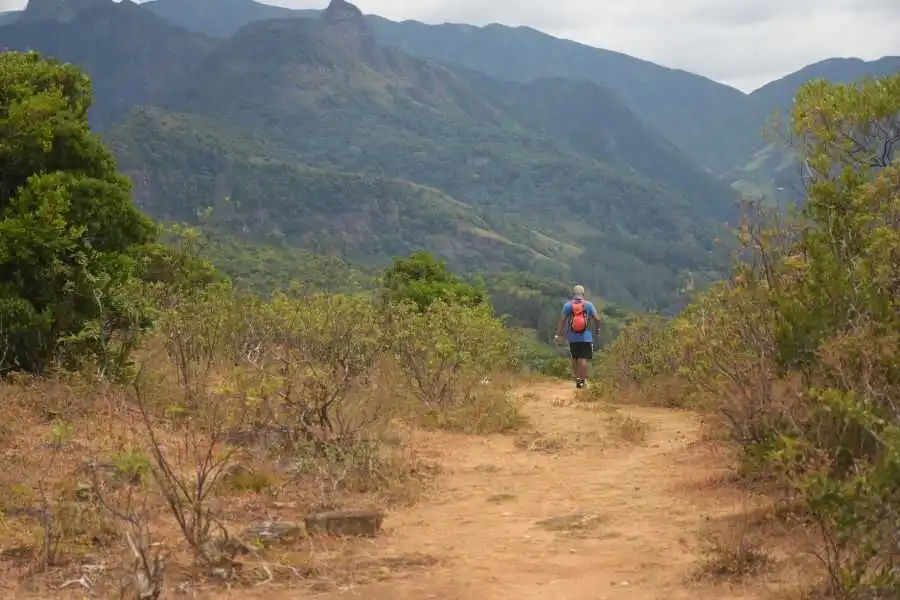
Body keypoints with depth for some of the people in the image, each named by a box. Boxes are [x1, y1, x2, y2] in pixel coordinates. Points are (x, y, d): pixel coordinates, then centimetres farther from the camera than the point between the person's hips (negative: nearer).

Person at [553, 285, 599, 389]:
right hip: (586, 337, -2)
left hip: (572, 337, 2)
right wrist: (597, 329, 18)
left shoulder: (567, 305, 1)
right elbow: (597, 318, -1)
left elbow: (562, 320, -5)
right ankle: (581, 380, -8)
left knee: (574, 358, 14)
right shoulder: (588, 305, 1)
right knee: (583, 358, -3)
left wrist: (557, 334, -4)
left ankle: (577, 378, 19)